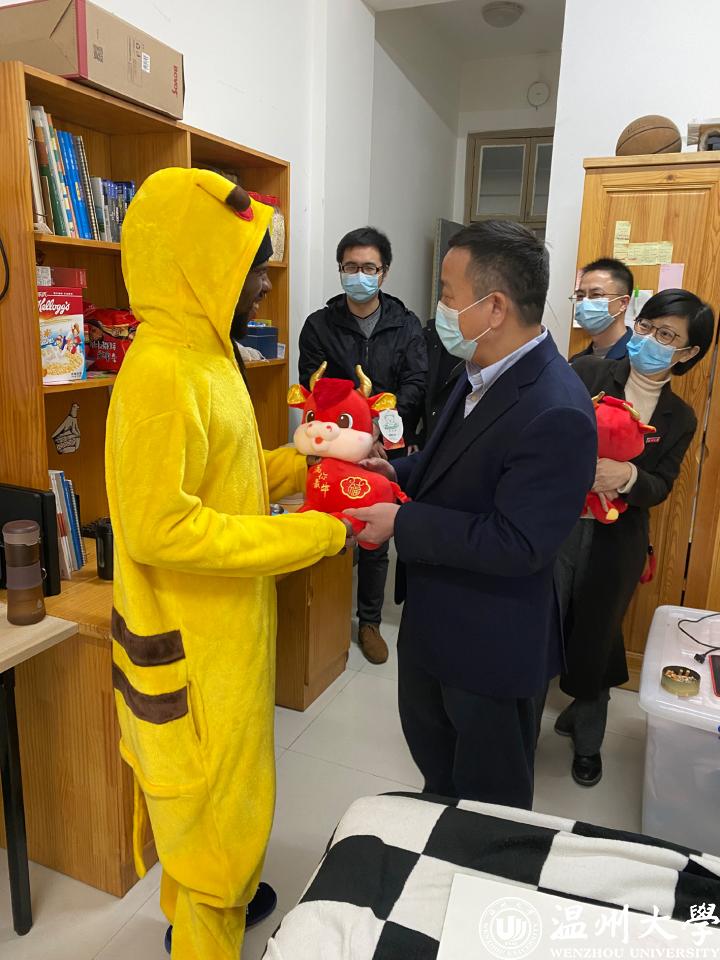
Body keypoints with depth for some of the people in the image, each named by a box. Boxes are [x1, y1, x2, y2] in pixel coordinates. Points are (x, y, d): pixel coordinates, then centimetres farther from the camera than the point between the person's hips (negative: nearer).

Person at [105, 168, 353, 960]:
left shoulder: (202, 356, 7)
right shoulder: (159, 369, -24)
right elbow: (159, 528, -28)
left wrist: (302, 465, 0)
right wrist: (314, 535, -25)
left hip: (225, 629, 9)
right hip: (189, 643, -9)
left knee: (214, 787, 26)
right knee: (217, 802, 10)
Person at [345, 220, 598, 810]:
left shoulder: (556, 414, -31)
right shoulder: (485, 372, -2)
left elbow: (517, 544, -31)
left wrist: (403, 524, -25)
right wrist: (400, 473, -3)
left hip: (493, 645, -9)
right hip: (435, 621, 10)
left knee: (490, 801, 18)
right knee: (427, 740, 32)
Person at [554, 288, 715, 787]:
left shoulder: (680, 418, 3)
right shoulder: (585, 373, -4)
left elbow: (660, 487, -3)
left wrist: (628, 477, -24)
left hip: (617, 543, 2)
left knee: (597, 636, 16)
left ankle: (588, 737, 42)